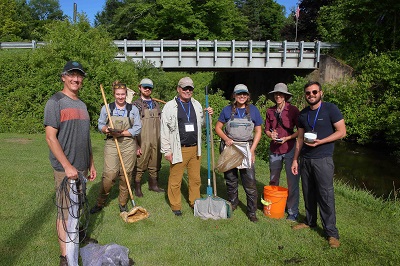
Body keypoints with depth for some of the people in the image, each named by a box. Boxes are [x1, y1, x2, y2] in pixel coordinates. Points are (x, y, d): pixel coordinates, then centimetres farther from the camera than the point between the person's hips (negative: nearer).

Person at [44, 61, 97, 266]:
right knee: (65, 212, 0)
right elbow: (50, 137, -15)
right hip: (65, 168, -7)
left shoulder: (81, 104, 15)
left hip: (81, 167, 7)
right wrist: (67, 166, -19)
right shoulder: (55, 101, -8)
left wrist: (91, 164, 17)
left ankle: (75, 240, 33)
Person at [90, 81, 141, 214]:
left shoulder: (133, 109, 5)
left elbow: (137, 128, 0)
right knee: (109, 174, -7)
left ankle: (123, 203, 21)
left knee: (126, 174, 4)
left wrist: (122, 133, -13)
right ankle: (100, 202, 12)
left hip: (128, 145, 1)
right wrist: (107, 129, -11)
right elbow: (100, 125, 12)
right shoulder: (106, 108, 6)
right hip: (111, 144, 0)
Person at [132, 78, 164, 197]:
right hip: (143, 142, -5)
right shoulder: (136, 105, -3)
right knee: (140, 166, 3)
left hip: (156, 142, 5)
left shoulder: (156, 104, 14)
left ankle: (153, 185, 31)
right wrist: (136, 145, -13)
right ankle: (137, 188, 20)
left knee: (155, 165, 14)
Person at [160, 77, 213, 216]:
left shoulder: (197, 105, 12)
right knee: (175, 180, 4)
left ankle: (195, 202, 31)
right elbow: (164, 130, -5)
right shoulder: (169, 106, -3)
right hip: (178, 150, -4)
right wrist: (167, 151, -8)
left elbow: (201, 124, 24)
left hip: (195, 149, 5)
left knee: (195, 178, 14)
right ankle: (175, 205, 22)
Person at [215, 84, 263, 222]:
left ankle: (252, 212, 10)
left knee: (250, 182, -3)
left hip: (246, 148, -1)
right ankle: (232, 203, 34)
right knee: (230, 179, 13)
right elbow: (218, 127, 7)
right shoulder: (227, 110, 1)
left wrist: (252, 150, -4)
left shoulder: (253, 110, 1)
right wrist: (226, 138, -12)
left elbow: (258, 131, 5)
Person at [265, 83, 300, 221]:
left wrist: (287, 138, -15)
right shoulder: (270, 111, 6)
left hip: (290, 149, -4)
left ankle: (292, 211, 14)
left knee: (292, 181, 0)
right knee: (273, 180, 16)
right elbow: (266, 129, 13)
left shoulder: (293, 110, -6)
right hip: (274, 149, 4)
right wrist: (271, 134, -8)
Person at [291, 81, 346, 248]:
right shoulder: (303, 114, 10)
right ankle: (310, 221, 30)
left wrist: (320, 142, -18)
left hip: (323, 159, -5)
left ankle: (331, 233, 8)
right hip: (305, 159, 5)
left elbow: (341, 132, -7)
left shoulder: (330, 109, -5)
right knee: (308, 193, 13)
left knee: (326, 195, -3)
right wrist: (295, 159, 10)